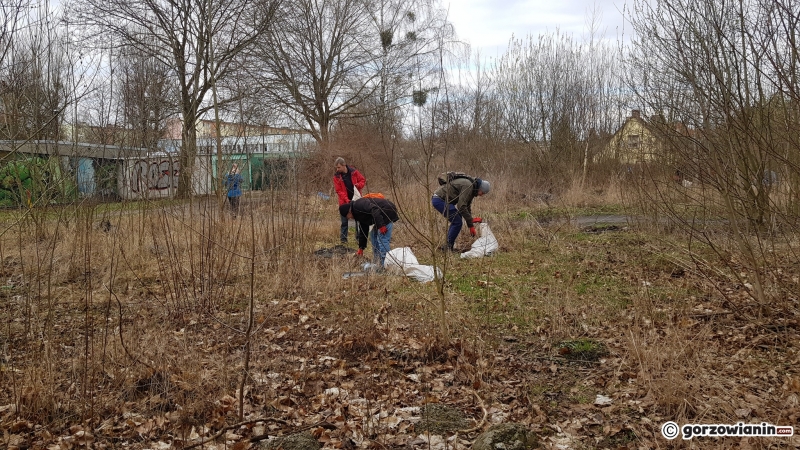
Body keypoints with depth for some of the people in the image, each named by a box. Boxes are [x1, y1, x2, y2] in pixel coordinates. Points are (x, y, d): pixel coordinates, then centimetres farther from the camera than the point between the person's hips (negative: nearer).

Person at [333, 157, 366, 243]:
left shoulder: (353, 172, -6)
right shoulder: (336, 176, -8)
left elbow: (363, 180, 4)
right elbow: (339, 191, -10)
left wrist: (359, 185, -18)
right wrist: (347, 200, -22)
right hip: (344, 202, -1)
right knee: (344, 221, 4)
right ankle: (343, 238, 12)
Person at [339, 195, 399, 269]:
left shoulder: (358, 205, -13)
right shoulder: (359, 214, 19)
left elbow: (374, 210, -27)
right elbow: (363, 231, 24)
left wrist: (380, 225, -30)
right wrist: (361, 248, 26)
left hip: (388, 212, -11)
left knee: (382, 239, -12)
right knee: (373, 235, 18)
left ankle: (383, 266, -10)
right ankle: (375, 262, 21)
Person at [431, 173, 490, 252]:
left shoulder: (472, 189, 13)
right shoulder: (468, 186, -19)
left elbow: (467, 207, 21)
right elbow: (461, 206, -25)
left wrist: (471, 225, 19)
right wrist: (471, 221, -17)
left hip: (440, 199, 11)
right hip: (439, 200, -11)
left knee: (456, 220, 17)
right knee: (457, 222, -9)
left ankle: (447, 245, 20)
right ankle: (448, 247, -3)